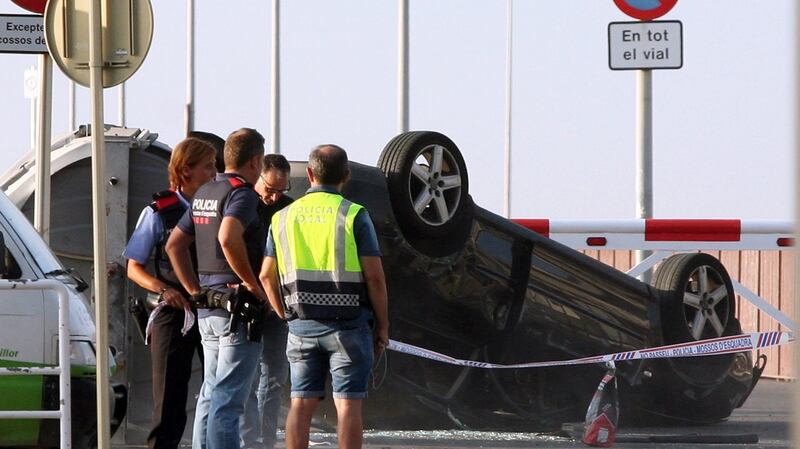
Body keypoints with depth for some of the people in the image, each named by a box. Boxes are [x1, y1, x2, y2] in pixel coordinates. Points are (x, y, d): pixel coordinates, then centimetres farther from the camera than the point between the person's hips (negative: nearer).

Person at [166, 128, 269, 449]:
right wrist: (253, 285, -20)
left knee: (211, 393, 14)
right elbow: (228, 238, -30)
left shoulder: (204, 193, 15)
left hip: (208, 308, 9)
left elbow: (174, 244, 20)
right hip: (237, 306, -9)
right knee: (228, 398, -9)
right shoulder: (242, 193, -12)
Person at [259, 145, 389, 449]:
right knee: (348, 405, -2)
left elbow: (267, 276, 9)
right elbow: (374, 276, -9)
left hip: (302, 325, 4)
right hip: (348, 325, -3)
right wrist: (382, 325, 1)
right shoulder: (354, 215, -6)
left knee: (301, 405, 6)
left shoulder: (284, 217, 7)